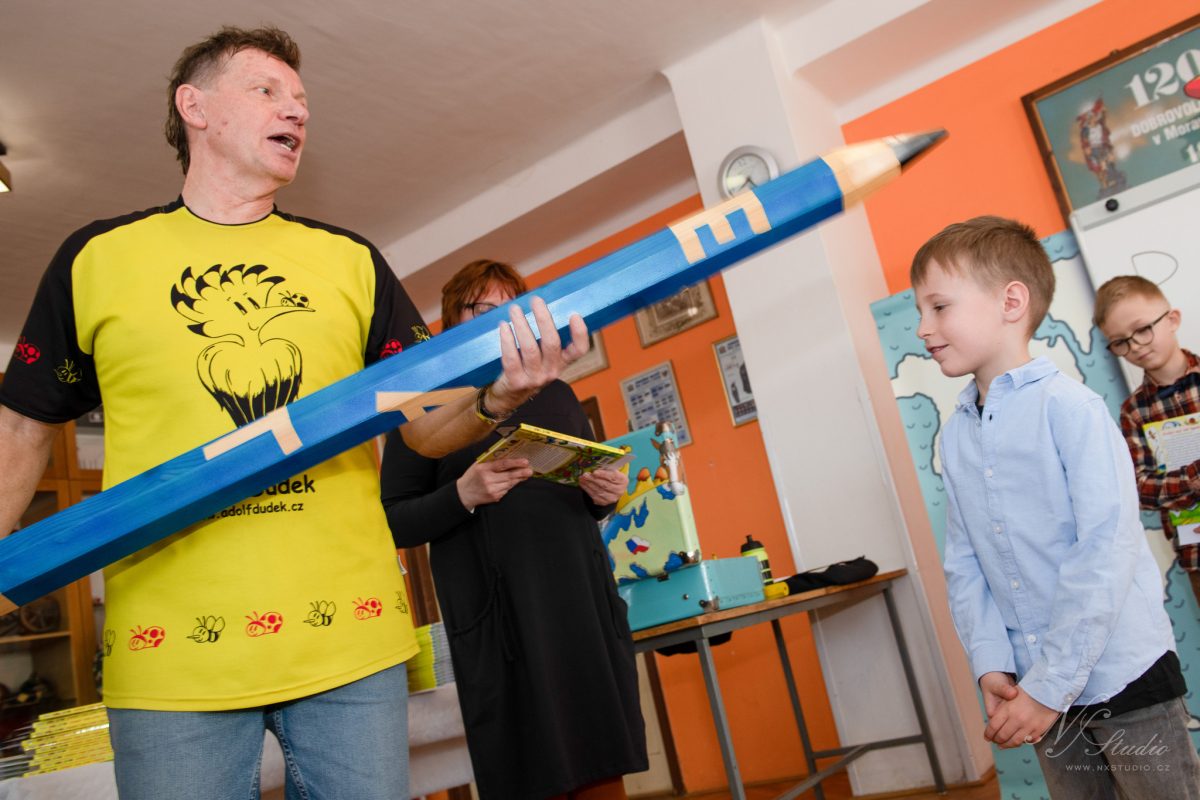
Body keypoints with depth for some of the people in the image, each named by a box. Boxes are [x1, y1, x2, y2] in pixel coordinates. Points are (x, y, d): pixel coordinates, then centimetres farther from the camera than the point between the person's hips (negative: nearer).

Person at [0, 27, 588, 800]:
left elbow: (427, 425, 5)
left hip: (351, 639, 2)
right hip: (169, 651, -1)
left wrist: (493, 397, -16)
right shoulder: (95, 257, 6)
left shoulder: (352, 261, 9)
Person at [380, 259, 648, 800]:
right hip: (499, 618, -4)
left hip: (584, 600, 4)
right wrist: (463, 495, -18)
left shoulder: (557, 395, 16)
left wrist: (603, 496, 1)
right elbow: (392, 524, -1)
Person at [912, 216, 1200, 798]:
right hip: (1042, 686, 5)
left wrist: (1050, 684, -18)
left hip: (1123, 678, -5)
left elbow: (1108, 548, -20)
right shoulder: (955, 434, 4)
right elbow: (964, 564, 5)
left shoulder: (1068, 406, -15)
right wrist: (992, 667, -6)